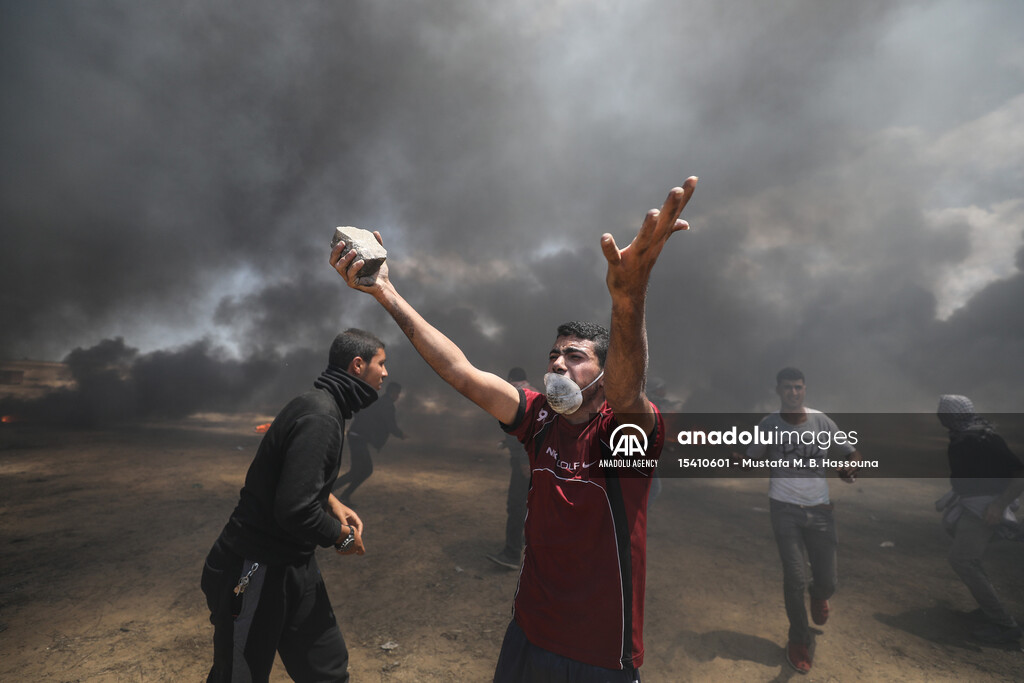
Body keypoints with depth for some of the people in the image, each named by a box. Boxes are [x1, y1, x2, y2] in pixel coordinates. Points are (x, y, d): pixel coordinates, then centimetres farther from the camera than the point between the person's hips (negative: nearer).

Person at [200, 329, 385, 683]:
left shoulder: (322, 406, 5)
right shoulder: (320, 417, -27)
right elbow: (295, 511, -32)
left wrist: (332, 502, 6)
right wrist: (343, 536, -15)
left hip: (293, 565, 9)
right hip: (256, 572, -9)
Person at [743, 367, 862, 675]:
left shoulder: (821, 421, -2)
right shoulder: (769, 424, -5)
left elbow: (853, 453, 5)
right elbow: (752, 460, 6)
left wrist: (850, 468, -15)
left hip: (819, 510, 2)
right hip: (785, 510, -2)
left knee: (828, 582, 7)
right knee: (795, 579, 1)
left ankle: (818, 595, 47)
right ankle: (799, 641, 26)